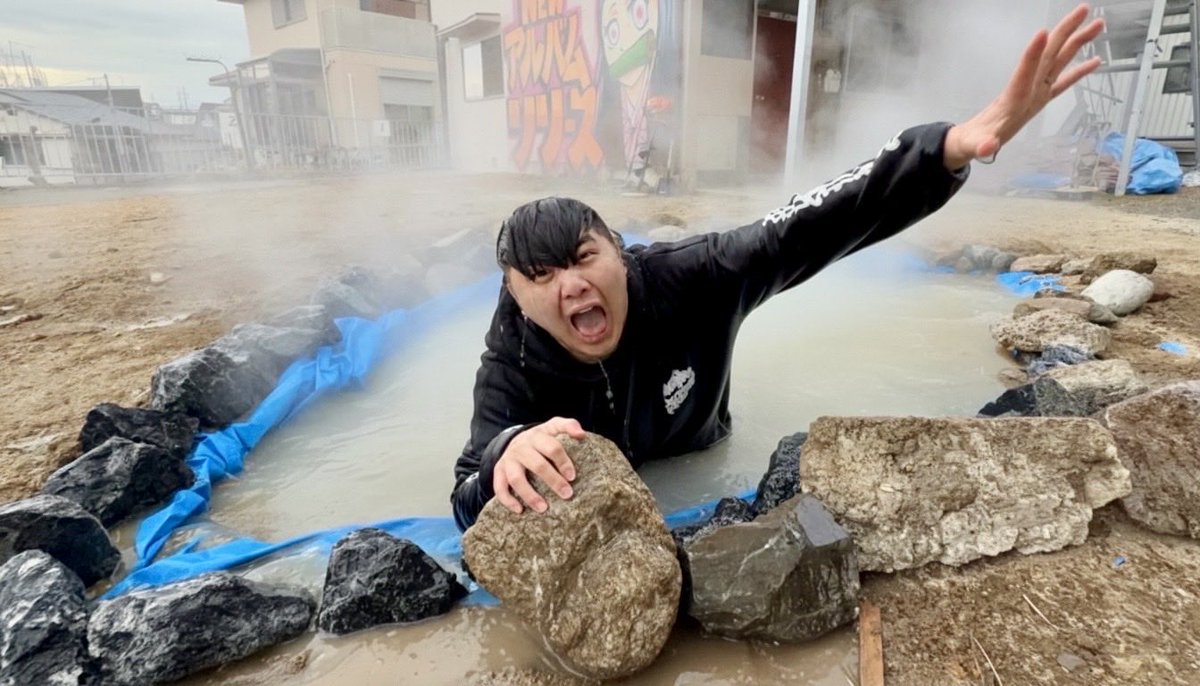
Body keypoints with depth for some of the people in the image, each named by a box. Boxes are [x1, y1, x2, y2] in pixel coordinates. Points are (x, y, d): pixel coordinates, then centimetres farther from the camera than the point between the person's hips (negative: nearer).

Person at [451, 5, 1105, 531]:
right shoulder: (511, 367, -34)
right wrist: (508, 456, -64)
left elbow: (813, 227, -38)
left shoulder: (685, 279, -35)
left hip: (698, 470, 1)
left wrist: (952, 148, -52)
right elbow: (471, 514, -38)